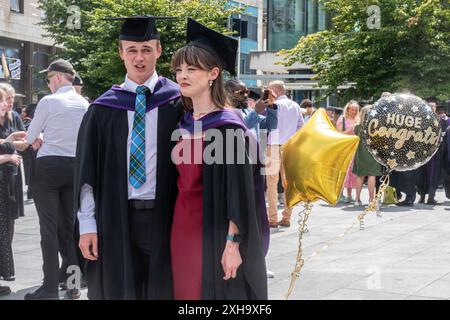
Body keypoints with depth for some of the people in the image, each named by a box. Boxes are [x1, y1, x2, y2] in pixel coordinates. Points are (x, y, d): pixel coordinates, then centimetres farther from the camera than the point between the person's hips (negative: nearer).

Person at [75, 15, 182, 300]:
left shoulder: (178, 101, 1)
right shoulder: (104, 108, 5)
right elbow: (86, 168, 4)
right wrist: (87, 225, -2)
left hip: (164, 219, -1)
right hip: (115, 219, 1)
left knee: (163, 290, 6)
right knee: (118, 289, 8)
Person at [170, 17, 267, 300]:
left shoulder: (228, 126, -11)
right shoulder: (183, 124, 10)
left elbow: (239, 190, -15)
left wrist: (233, 243, -19)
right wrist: (178, 235, 13)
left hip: (214, 233, -7)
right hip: (182, 229, 7)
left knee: (219, 292, 1)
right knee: (188, 292, 12)